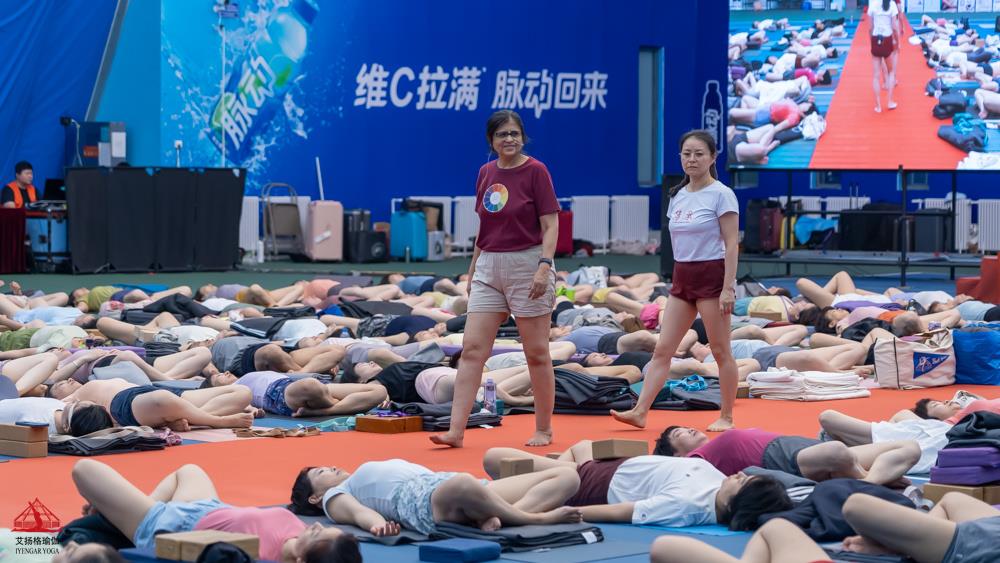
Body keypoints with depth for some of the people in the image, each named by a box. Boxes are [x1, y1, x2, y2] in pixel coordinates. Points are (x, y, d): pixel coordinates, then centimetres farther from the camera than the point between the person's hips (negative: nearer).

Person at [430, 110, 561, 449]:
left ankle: (544, 430, 14)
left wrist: (544, 266, -20)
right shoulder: (485, 173, 10)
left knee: (537, 353, 2)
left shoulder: (535, 171, -5)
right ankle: (456, 430, -8)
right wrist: (473, 269, 18)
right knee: (472, 349, -4)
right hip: (489, 268, 5)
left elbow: (550, 225, -8)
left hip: (527, 265, -5)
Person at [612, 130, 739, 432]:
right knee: (662, 350, 1)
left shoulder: (721, 194, -8)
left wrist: (728, 288, -17)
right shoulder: (677, 195, 12)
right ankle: (640, 412, -2)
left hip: (712, 276, -7)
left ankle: (726, 416, 10)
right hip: (682, 278, 7)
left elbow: (731, 244, -11)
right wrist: (680, 279, 16)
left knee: (720, 351, 1)